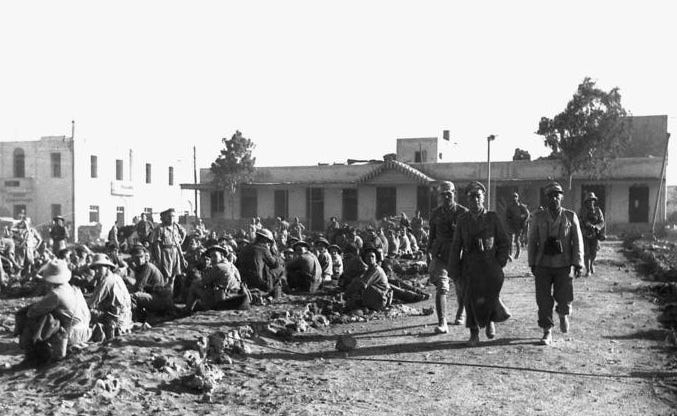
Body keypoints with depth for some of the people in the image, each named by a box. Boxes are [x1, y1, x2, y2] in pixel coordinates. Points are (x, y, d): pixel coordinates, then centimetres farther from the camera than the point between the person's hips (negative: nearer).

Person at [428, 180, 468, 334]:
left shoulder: (463, 212, -1)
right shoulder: (435, 214, 6)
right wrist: (429, 253, 10)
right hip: (440, 255, 1)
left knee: (461, 288, 14)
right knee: (441, 288, -12)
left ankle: (460, 313, 42)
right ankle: (442, 323, -14)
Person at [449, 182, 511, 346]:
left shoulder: (492, 218, 5)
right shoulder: (463, 220, 9)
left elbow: (504, 242, 10)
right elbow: (456, 246, 9)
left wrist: (500, 262, 0)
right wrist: (454, 269, 5)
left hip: (489, 263, -1)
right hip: (469, 266, 1)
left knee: (490, 294, -16)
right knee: (471, 298, 0)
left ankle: (490, 320, 14)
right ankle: (474, 334, 13)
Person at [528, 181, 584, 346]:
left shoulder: (570, 217, 2)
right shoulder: (538, 217, 3)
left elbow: (577, 241, 2)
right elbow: (532, 241, 6)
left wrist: (578, 263, -5)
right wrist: (532, 263, 4)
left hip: (564, 266, 0)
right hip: (543, 266, 1)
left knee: (564, 298, 0)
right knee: (544, 300, -1)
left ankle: (563, 314, 36)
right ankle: (547, 332, 11)